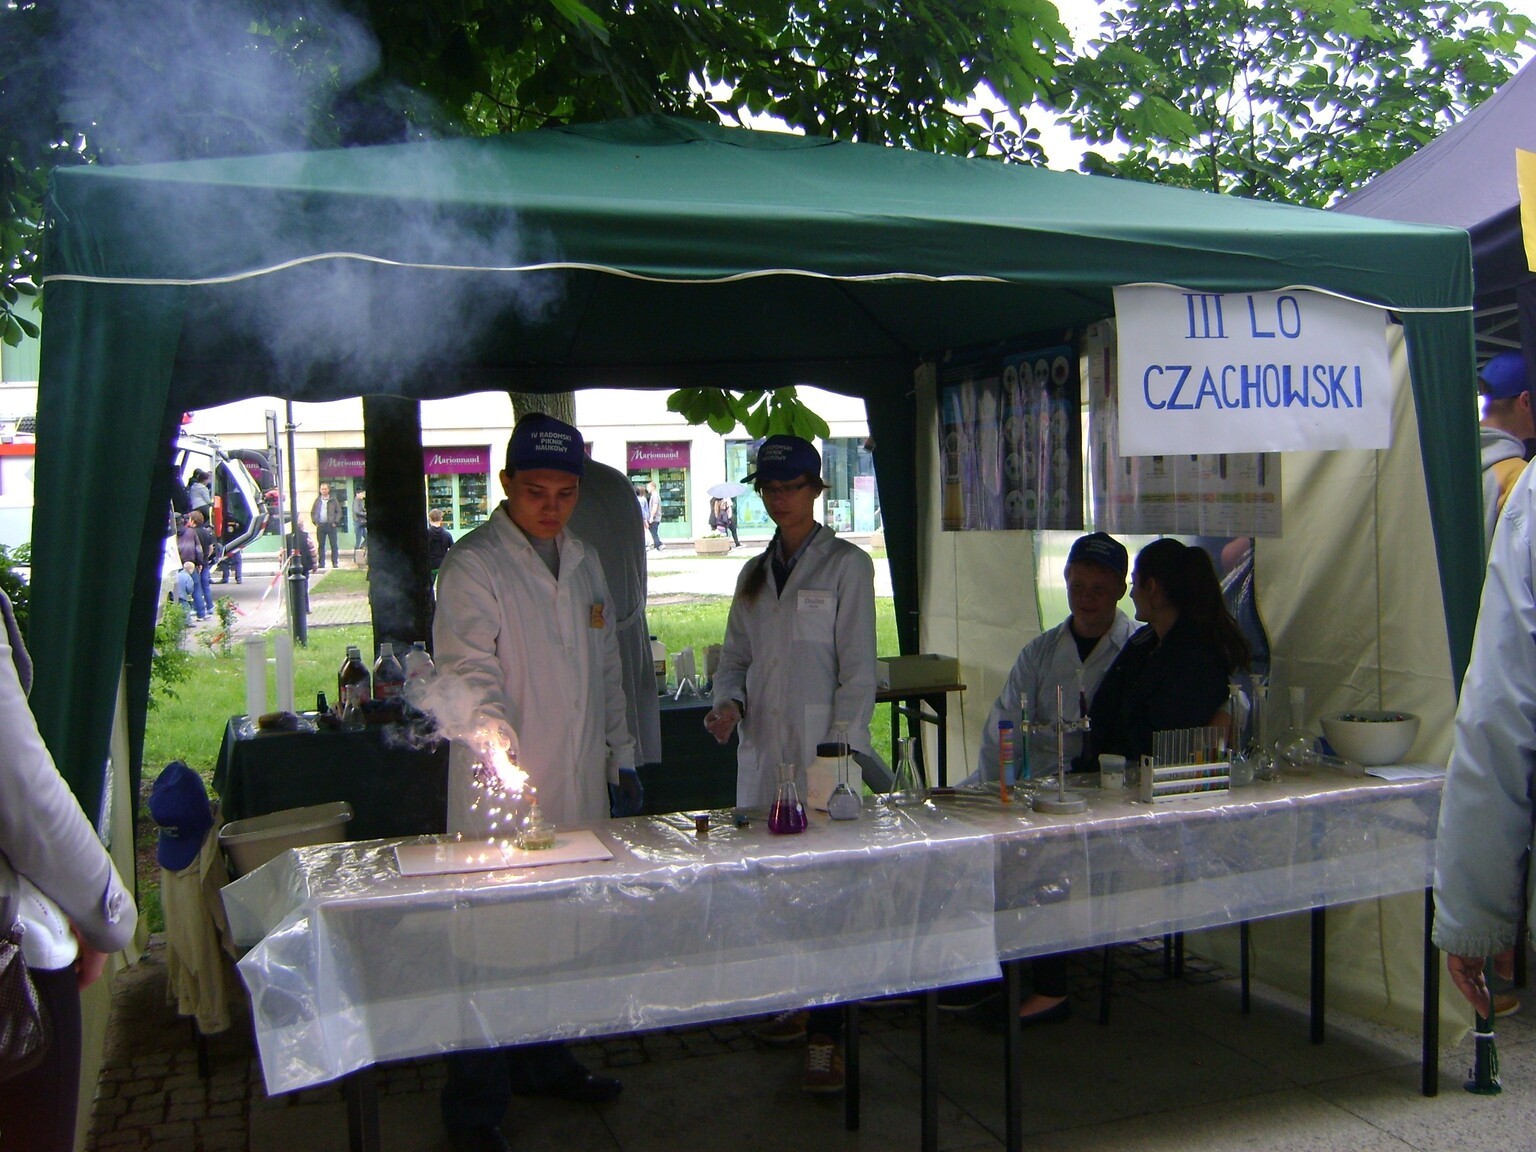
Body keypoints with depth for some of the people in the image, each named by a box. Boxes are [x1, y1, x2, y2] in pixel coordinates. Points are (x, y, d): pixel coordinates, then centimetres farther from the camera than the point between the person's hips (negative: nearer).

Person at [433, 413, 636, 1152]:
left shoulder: (584, 564, 14)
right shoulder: (473, 565, -9)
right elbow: (468, 676, -18)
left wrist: (620, 755, 20)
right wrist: (504, 760, -31)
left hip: (580, 788, 7)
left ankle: (544, 1062, 34)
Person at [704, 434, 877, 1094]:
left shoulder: (846, 565, 0)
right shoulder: (754, 573, 16)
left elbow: (857, 669, -5)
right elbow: (735, 656, 19)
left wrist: (840, 751, -12)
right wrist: (727, 703, -2)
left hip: (822, 752, -5)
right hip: (763, 750, 5)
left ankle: (826, 1038, -1)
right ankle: (796, 1004, 25)